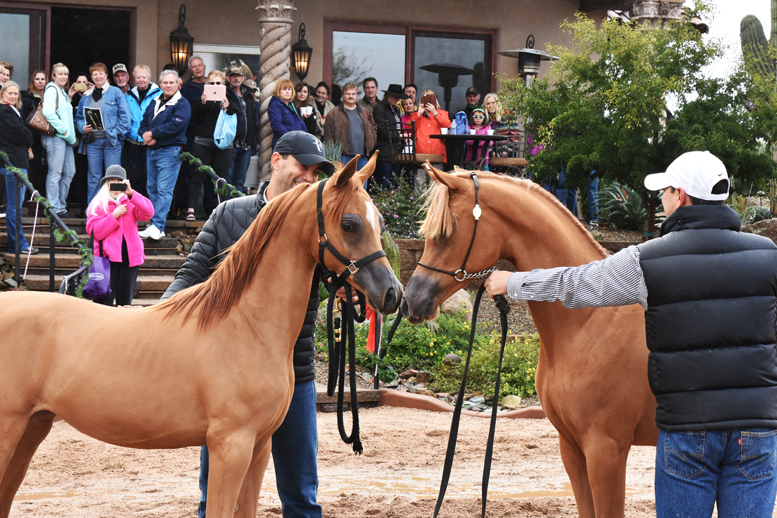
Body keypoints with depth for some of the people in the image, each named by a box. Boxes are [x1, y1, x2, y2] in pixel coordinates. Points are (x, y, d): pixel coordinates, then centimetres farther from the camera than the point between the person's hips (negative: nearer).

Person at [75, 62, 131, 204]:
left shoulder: (116, 93, 2)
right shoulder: (86, 96, 14)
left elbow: (124, 116, -3)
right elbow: (78, 117, 19)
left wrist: (118, 132, -12)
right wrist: (83, 128, -2)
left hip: (111, 140, -4)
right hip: (93, 141, 4)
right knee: (93, 177, 6)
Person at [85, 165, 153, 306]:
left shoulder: (131, 202, 15)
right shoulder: (98, 205, 7)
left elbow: (148, 213, -6)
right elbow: (95, 232, -5)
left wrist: (131, 193, -13)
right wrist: (114, 216, -10)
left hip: (130, 256, 3)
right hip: (108, 256, -3)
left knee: (125, 301, 5)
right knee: (104, 300, -10)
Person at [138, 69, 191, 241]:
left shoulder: (182, 104, -5)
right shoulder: (155, 103, 17)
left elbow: (175, 125, -18)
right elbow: (143, 123, 17)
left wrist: (152, 133, -13)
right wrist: (145, 134, -6)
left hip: (170, 151, -8)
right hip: (151, 150, 8)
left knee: (164, 190, -11)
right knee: (152, 188, 8)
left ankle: (157, 226, -16)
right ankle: (155, 225, 12)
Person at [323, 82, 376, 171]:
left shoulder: (365, 112, 17)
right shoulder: (334, 114, 1)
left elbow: (374, 129, 24)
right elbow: (328, 136, -3)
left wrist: (370, 143, 9)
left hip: (362, 158, 5)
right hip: (343, 157, -4)